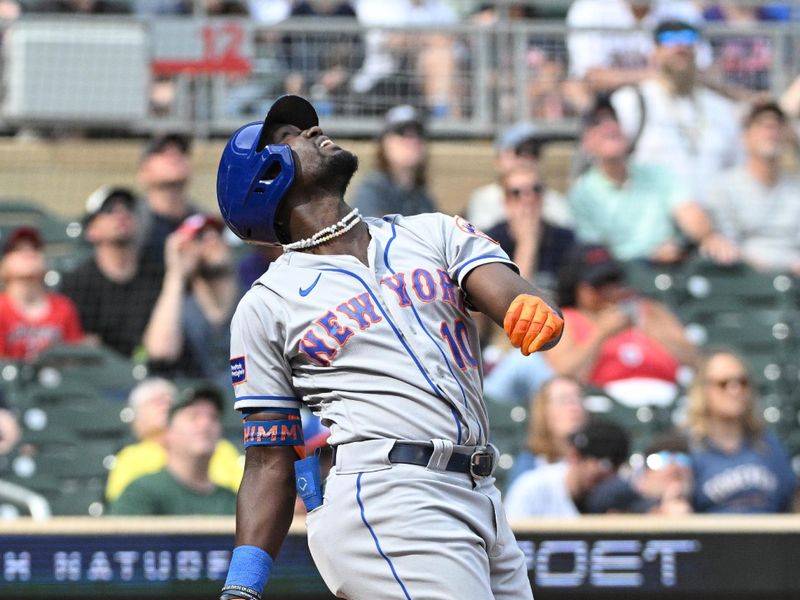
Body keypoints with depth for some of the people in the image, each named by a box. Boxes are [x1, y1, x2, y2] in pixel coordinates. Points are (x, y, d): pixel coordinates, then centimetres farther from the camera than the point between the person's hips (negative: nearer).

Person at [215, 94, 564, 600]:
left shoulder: (433, 234, 18)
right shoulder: (265, 306, 8)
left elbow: (511, 296, 0)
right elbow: (270, 465, 7)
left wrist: (535, 313, -25)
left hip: (481, 500, 5)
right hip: (382, 500, -5)